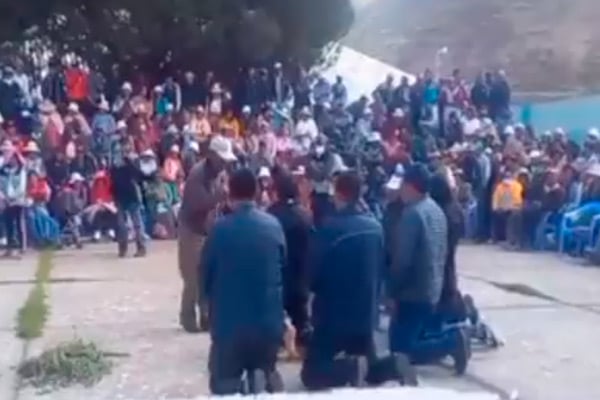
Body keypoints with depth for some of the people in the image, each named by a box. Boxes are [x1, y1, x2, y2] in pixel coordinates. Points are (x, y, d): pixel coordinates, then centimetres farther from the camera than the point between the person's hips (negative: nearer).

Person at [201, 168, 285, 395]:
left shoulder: (221, 229, -12)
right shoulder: (274, 225, -3)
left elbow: (205, 275, -3)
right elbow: (283, 266, 7)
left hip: (230, 321, -3)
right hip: (269, 320, 4)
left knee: (225, 385, 8)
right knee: (268, 375, 24)